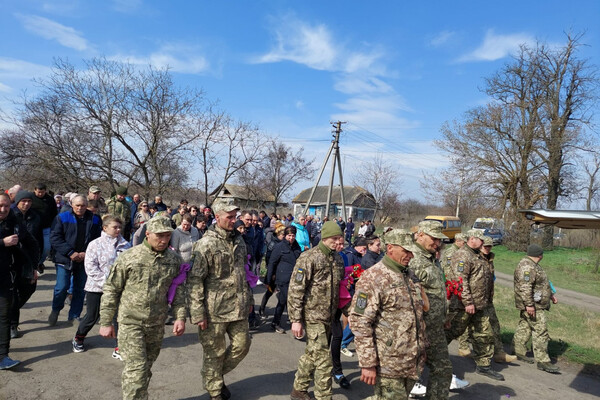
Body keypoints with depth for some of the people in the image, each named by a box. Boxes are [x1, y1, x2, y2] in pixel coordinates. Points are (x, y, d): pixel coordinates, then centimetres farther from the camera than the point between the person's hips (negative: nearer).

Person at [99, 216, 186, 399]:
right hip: (131, 322, -4)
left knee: (146, 368, 17)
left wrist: (180, 317, -3)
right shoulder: (129, 257, -10)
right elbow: (111, 290, -3)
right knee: (136, 369, -7)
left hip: (157, 325, 4)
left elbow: (179, 290, 7)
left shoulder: (174, 259, 0)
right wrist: (106, 322, -3)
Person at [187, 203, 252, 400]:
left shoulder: (238, 240, 8)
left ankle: (218, 375, 38)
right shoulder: (206, 244, -14)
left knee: (242, 345, 14)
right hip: (215, 309, -6)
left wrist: (248, 299, 20)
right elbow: (194, 280, -16)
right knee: (214, 352, 9)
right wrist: (198, 313, -18)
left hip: (238, 307, 6)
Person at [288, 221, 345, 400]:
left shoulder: (338, 259, 7)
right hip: (313, 316, -7)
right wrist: (296, 319, -17)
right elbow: (295, 289, -15)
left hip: (329, 316, 7)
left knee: (312, 355, 19)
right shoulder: (309, 257, -14)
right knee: (323, 360, -4)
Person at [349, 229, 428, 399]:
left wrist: (422, 348, 20)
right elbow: (360, 323, -19)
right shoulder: (373, 278, -16)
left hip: (413, 363, 8)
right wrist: (367, 363, -20)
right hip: (389, 364, -8)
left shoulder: (411, 275, 11)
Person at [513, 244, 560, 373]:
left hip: (536, 304, 11)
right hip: (533, 306, -11)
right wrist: (529, 304, -29)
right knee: (540, 331, -8)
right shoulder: (527, 266, -20)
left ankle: (520, 353, 25)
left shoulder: (532, 265, 17)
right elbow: (525, 287, -27)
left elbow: (541, 283, 28)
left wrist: (551, 295, 29)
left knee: (524, 328, 16)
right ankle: (542, 361, -4)